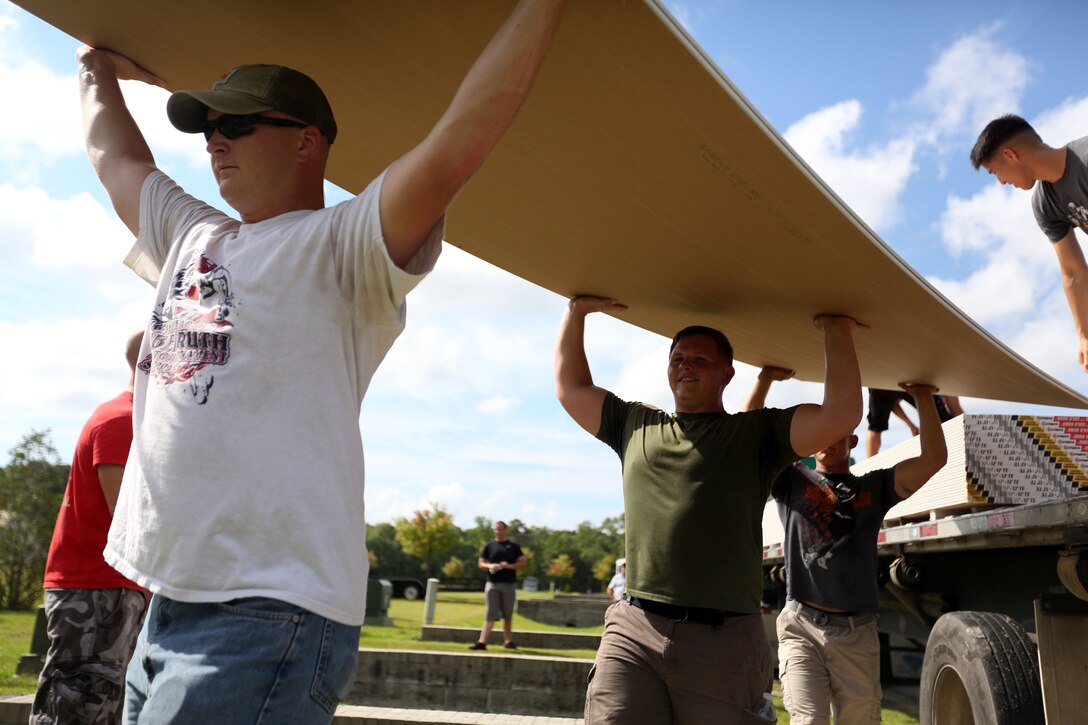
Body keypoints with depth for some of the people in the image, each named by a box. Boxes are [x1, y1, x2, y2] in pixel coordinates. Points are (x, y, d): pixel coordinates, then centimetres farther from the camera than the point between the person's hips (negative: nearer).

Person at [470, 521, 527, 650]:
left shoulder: (514, 546, 7)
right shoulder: (489, 546, 8)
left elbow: (523, 562, 3)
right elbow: (480, 563, 8)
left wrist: (509, 566, -13)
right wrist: (490, 566, -13)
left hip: (509, 584, 1)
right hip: (492, 584, 0)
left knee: (508, 615, 9)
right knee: (490, 614, -7)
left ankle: (508, 641, 20)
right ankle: (482, 642, -11)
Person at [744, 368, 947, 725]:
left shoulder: (874, 487, 13)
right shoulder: (791, 480, 9)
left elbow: (933, 458, 4)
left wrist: (924, 398, 2)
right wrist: (765, 378, -7)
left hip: (858, 633, 2)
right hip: (802, 627, -2)